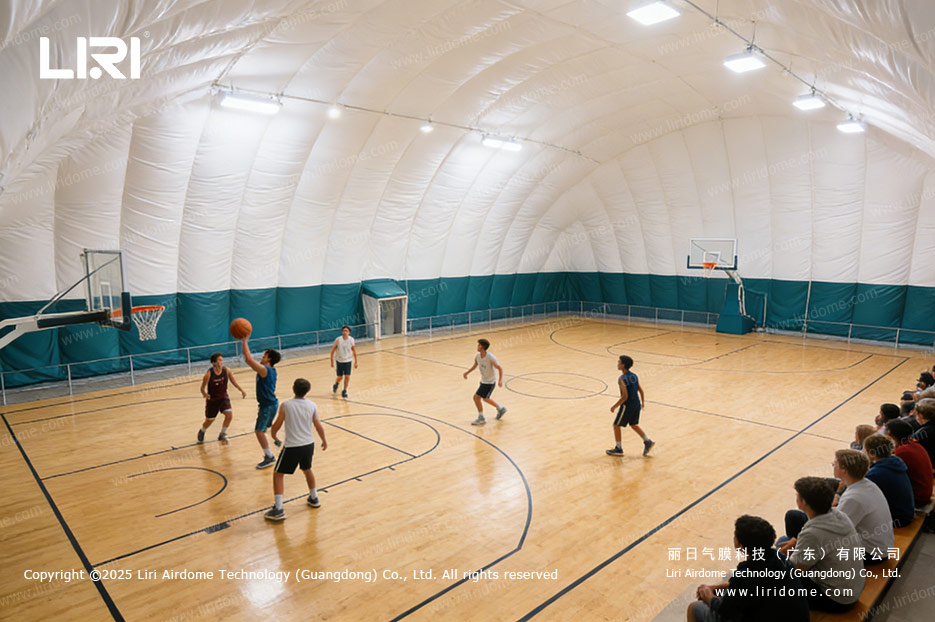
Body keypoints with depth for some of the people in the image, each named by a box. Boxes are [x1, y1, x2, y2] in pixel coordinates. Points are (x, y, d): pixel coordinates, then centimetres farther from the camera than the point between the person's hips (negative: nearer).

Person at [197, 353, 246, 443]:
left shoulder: (226, 370, -14)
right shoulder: (209, 373, -22)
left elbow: (234, 382, -3)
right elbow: (202, 388, -15)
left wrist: (242, 390, -15)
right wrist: (204, 394, -37)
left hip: (224, 397, 2)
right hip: (212, 399, -2)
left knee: (229, 414, -16)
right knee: (209, 420, 12)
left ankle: (222, 434, 8)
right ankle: (201, 432, 47)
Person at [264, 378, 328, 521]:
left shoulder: (286, 405, -10)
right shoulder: (312, 405, 0)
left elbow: (276, 425, -5)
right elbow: (318, 426, 7)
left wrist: (273, 435, 18)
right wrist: (324, 441, 23)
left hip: (291, 446, -4)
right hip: (309, 445, 4)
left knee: (278, 474, 10)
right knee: (307, 470, 29)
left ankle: (278, 509, 4)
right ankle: (314, 498, 42)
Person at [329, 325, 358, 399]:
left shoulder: (351, 340, -9)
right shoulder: (338, 340, -14)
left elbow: (354, 351, 2)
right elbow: (332, 350, -5)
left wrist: (355, 362, 3)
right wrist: (332, 361, -6)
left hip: (348, 361, 1)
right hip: (340, 361, -1)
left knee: (347, 376, -7)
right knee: (340, 377, 7)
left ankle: (344, 391, 12)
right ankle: (336, 385, 41)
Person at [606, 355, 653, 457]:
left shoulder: (622, 379, -19)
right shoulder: (634, 376, 4)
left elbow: (625, 396, -22)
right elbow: (641, 390, 10)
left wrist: (615, 406, -13)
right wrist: (642, 402, 24)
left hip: (627, 406, -8)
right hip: (637, 405, 8)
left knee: (616, 425, 8)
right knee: (634, 425, 25)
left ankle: (618, 449, 15)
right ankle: (647, 441, 16)